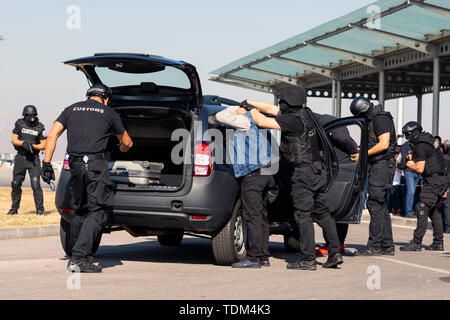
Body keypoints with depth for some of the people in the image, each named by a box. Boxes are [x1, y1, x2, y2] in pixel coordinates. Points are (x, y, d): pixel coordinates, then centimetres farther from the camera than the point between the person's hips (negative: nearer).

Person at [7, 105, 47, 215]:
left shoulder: (40, 127, -3)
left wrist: (32, 146, -18)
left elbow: (44, 145, -3)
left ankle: (40, 209, -6)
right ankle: (14, 208, 21)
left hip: (34, 158, -2)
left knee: (36, 184, -12)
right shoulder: (19, 124, 1)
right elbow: (14, 139, -3)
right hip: (20, 157, 2)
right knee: (15, 184, 7)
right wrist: (23, 143, -21)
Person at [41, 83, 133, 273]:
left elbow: (52, 135, 7)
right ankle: (79, 257, -15)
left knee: (80, 211, 16)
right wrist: (121, 149, 46)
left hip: (75, 165, 5)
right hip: (96, 164, -4)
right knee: (98, 212, -4)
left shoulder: (71, 110, 19)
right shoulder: (108, 113, 11)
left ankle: (76, 257, 17)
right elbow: (127, 143, 22)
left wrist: (47, 164, 6)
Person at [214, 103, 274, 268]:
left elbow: (221, 117, -6)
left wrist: (235, 110, 8)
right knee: (261, 216, 11)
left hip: (253, 174, -10)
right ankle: (264, 256, 15)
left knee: (252, 216, -9)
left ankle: (253, 257, -9)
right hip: (265, 173, 10)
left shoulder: (246, 120, -5)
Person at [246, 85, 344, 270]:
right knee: (322, 213, 12)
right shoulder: (302, 113, 12)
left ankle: (308, 260, -4)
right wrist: (248, 102, 22)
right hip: (318, 171, 9)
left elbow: (261, 122, -15)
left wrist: (251, 110, 4)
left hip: (303, 172, -9)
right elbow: (271, 109, 21)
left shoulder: (293, 120, -15)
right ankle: (335, 253, 11)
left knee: (303, 215, -5)